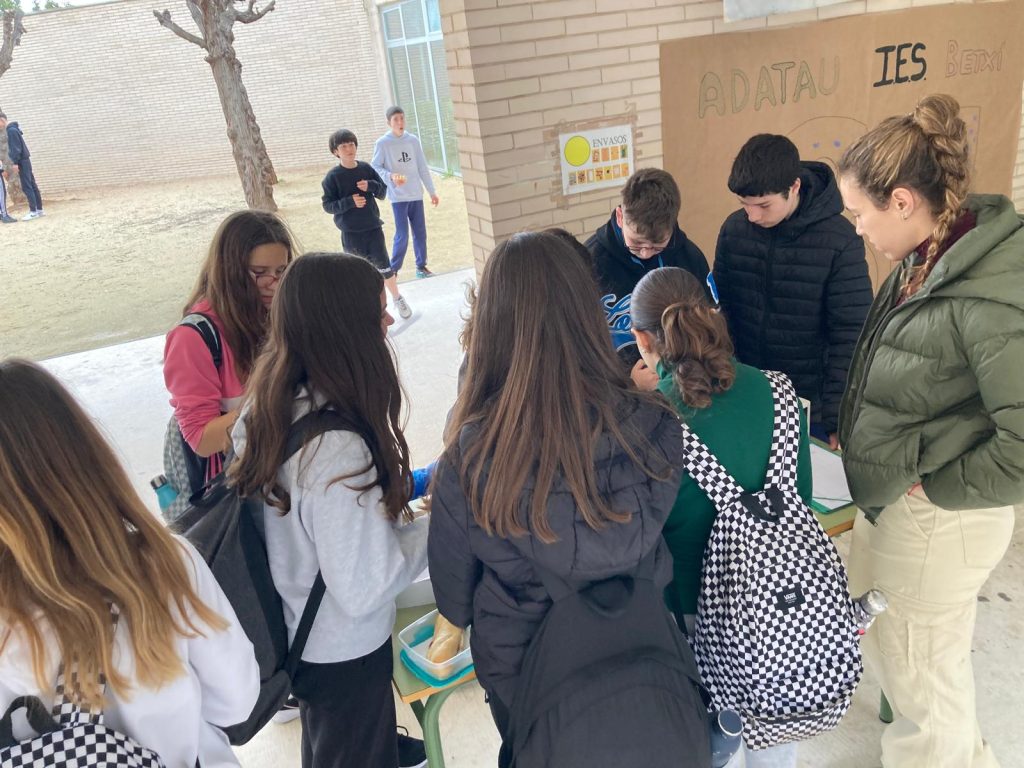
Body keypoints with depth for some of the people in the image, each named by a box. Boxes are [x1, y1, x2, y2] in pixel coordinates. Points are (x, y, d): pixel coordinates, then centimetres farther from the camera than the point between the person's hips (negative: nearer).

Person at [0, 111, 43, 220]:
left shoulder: (11, 131, -14)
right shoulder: (12, 129, 16)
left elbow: (16, 148, -19)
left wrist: (15, 162, -18)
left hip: (22, 161, -10)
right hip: (25, 160, 10)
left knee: (26, 187, -10)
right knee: (32, 186, 8)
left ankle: (33, 212, -11)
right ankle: (39, 209, 9)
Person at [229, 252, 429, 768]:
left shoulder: (270, 405, -10)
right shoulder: (337, 448, -37)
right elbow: (364, 589, -31)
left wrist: (393, 490, 2)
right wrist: (433, 525, -19)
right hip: (344, 653, -8)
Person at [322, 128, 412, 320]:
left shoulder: (366, 168, 2)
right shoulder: (332, 176, -6)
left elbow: (383, 191, 8)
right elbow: (327, 205, -6)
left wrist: (370, 186, -13)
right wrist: (350, 201, -20)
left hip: (373, 228, 2)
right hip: (350, 233, -1)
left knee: (384, 267, 2)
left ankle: (398, 298, 23)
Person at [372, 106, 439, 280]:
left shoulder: (413, 140, 5)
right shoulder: (382, 143, -6)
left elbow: (423, 167, 9)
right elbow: (375, 168, -4)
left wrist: (432, 191, 9)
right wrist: (391, 176, -22)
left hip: (416, 194, 4)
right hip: (398, 196, -4)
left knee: (420, 233, 8)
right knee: (402, 235, -7)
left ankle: (421, 266, 22)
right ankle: (393, 269, 7)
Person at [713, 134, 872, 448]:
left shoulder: (840, 240, -14)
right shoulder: (733, 229, -5)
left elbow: (850, 337, -12)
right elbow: (721, 309, 4)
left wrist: (838, 421, -12)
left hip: (812, 410, -3)